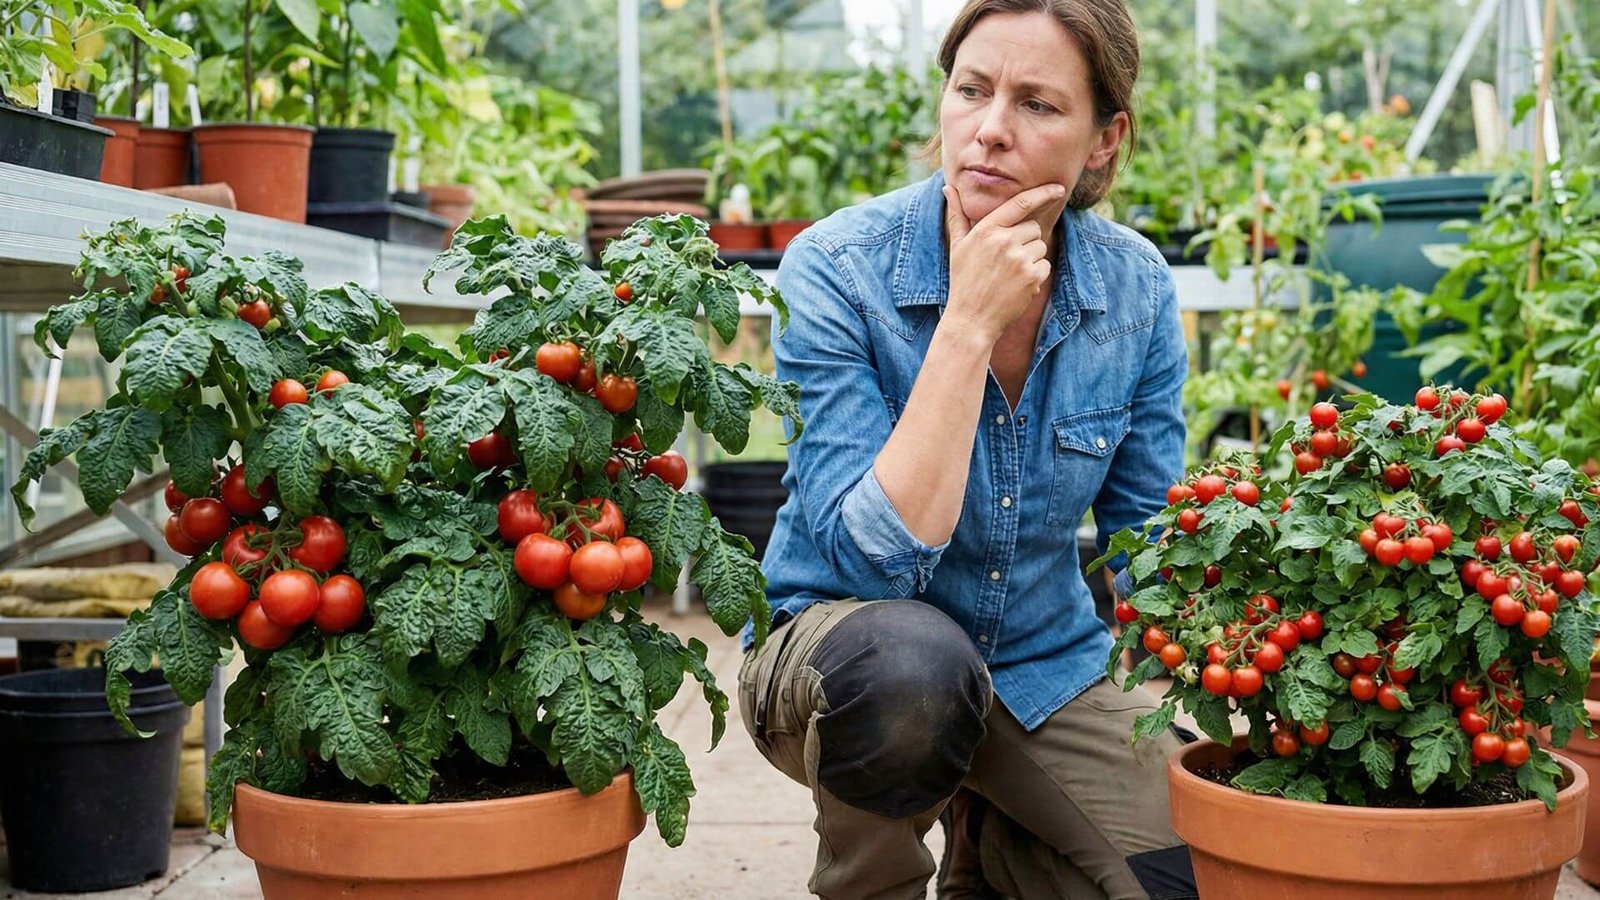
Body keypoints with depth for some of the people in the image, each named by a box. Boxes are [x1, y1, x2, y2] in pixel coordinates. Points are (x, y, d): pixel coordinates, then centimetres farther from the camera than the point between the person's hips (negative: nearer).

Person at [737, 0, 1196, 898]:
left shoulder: (1136, 287, -8)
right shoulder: (836, 270, -19)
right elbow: (872, 553, -28)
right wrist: (969, 323, -29)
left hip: (1050, 664, 4)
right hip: (841, 645, -4)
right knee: (912, 663, -37)